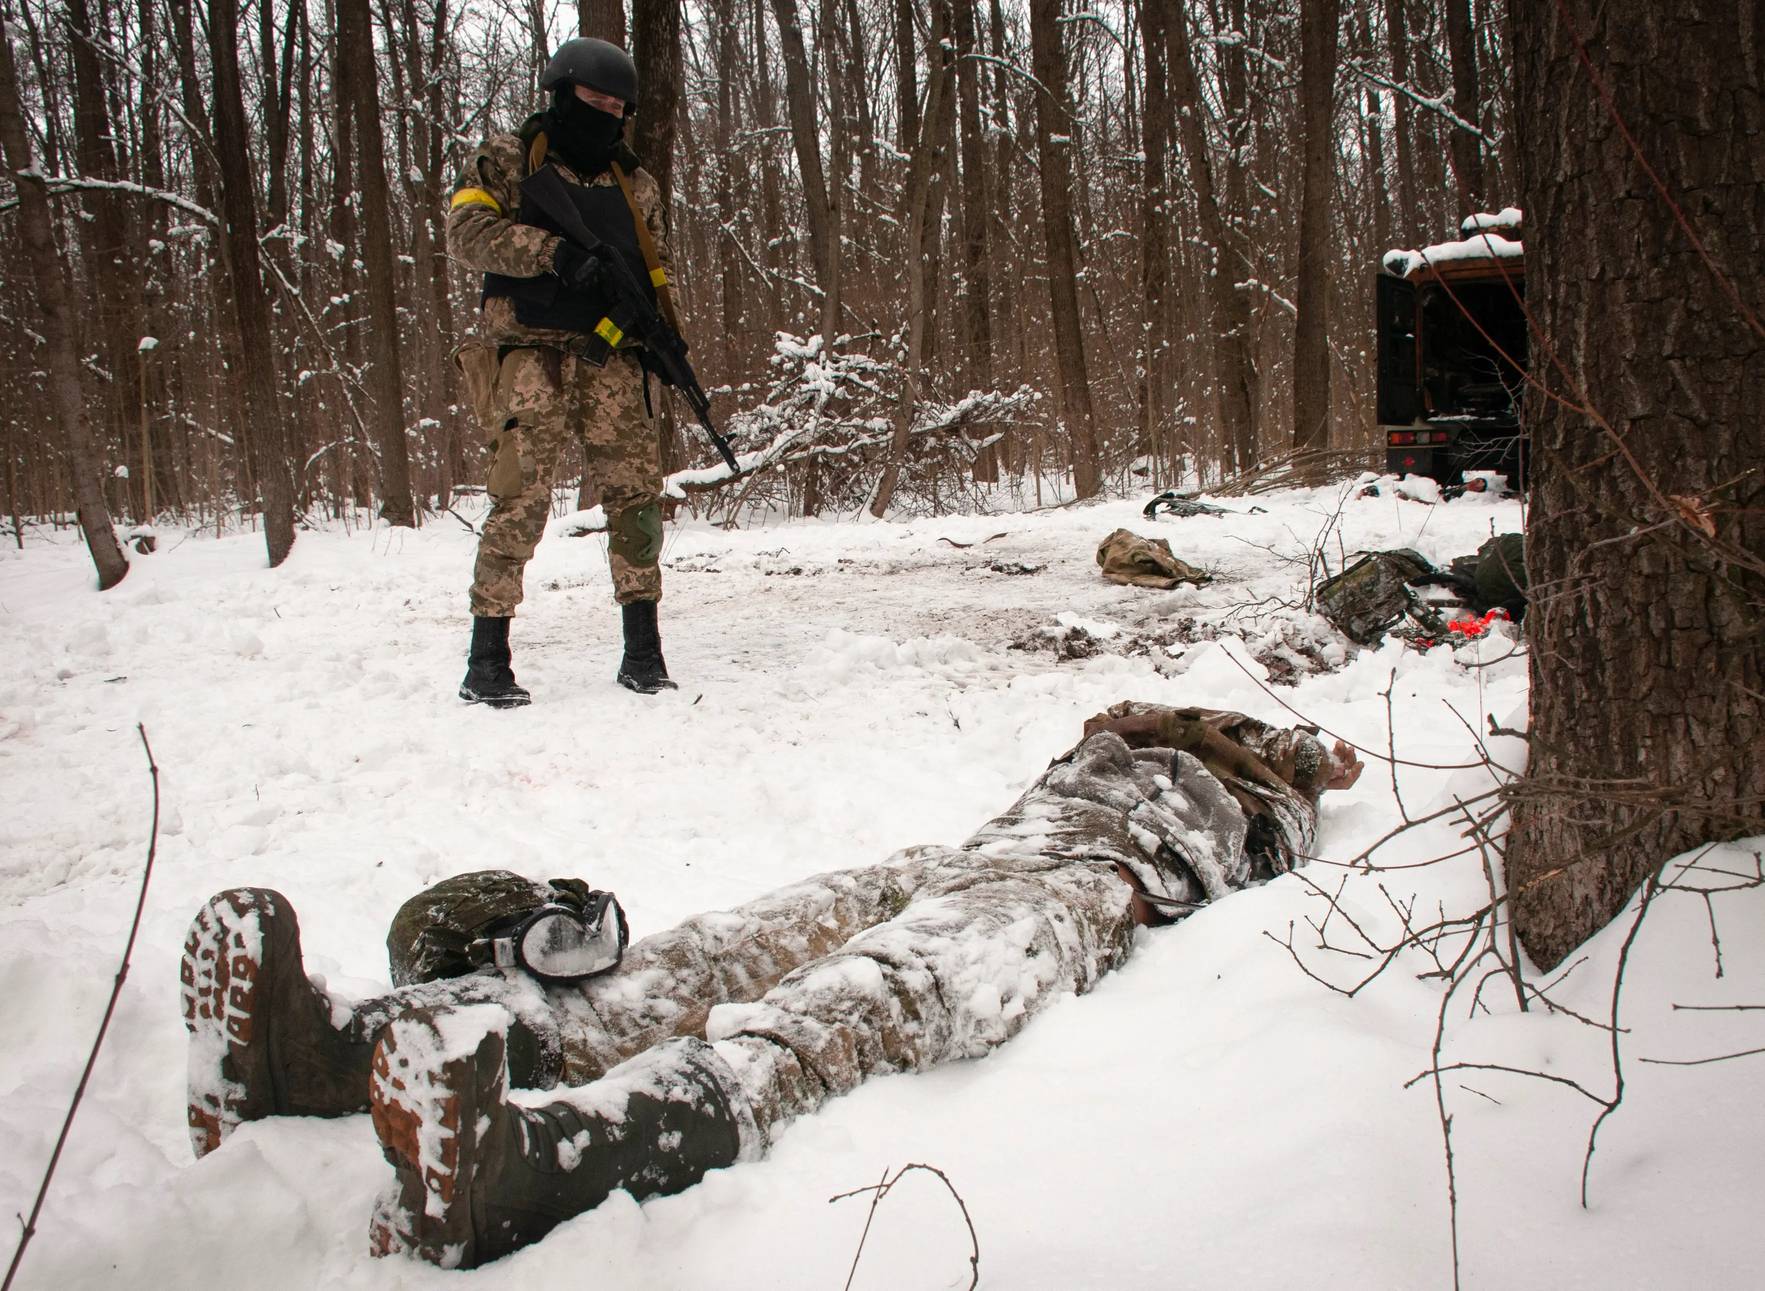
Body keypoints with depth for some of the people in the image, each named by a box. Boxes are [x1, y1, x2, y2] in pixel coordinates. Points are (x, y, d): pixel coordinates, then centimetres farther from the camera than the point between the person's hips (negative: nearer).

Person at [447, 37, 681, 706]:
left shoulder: (636, 185, 20)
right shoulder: (506, 158, 8)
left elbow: (655, 272, 21)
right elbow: (466, 230, -6)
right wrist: (557, 253, -18)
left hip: (612, 360, 4)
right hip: (533, 354, -4)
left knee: (637, 494, -3)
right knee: (521, 498, -12)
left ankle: (643, 651, 5)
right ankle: (487, 662, -5)